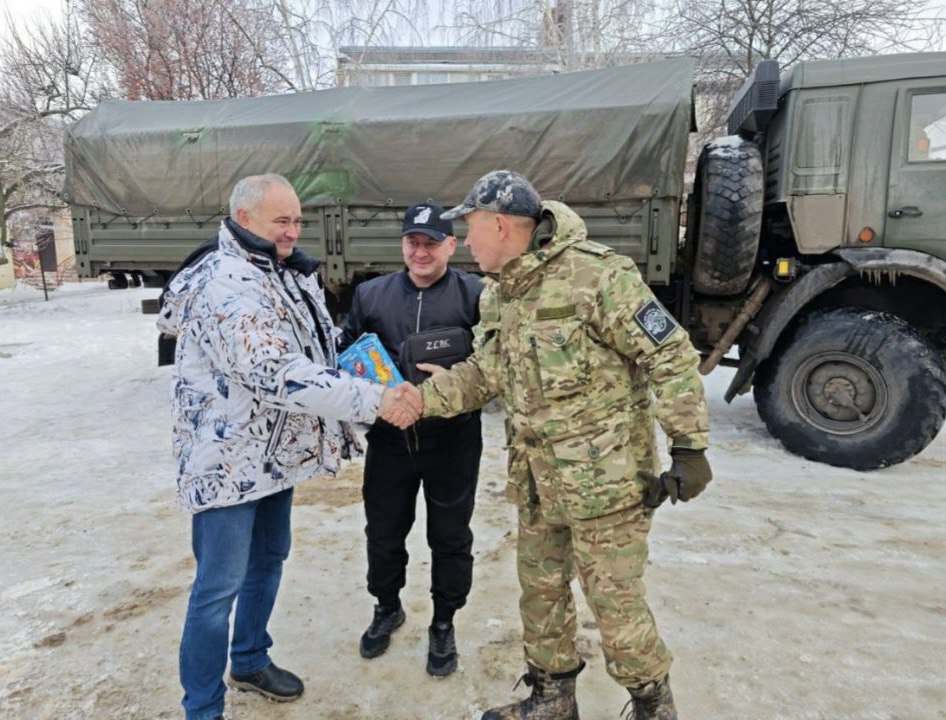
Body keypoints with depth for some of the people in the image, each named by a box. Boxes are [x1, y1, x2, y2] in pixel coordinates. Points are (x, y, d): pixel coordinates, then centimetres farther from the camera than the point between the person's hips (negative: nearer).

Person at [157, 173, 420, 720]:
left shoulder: (290, 275, 7)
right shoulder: (225, 284, -23)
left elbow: (315, 352, 20)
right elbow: (277, 375, -33)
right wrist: (373, 400, -33)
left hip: (277, 451, 9)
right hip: (231, 459, -9)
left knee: (269, 560, 21)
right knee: (220, 585, 2)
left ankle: (250, 661, 42)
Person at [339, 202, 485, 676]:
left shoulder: (475, 295, -7)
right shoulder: (370, 295, 5)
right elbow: (346, 353, 13)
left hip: (453, 443, -3)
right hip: (389, 439, 3)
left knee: (450, 538, 12)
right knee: (383, 532, 17)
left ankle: (443, 624, 35)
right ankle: (387, 607, 44)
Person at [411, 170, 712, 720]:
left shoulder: (596, 275, -20)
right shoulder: (498, 298, 7)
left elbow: (672, 358, -17)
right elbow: (482, 375, 11)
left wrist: (689, 446, -17)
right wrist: (415, 396, 0)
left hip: (606, 479, -8)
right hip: (538, 483, 8)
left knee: (615, 599, 5)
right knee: (540, 590, 18)